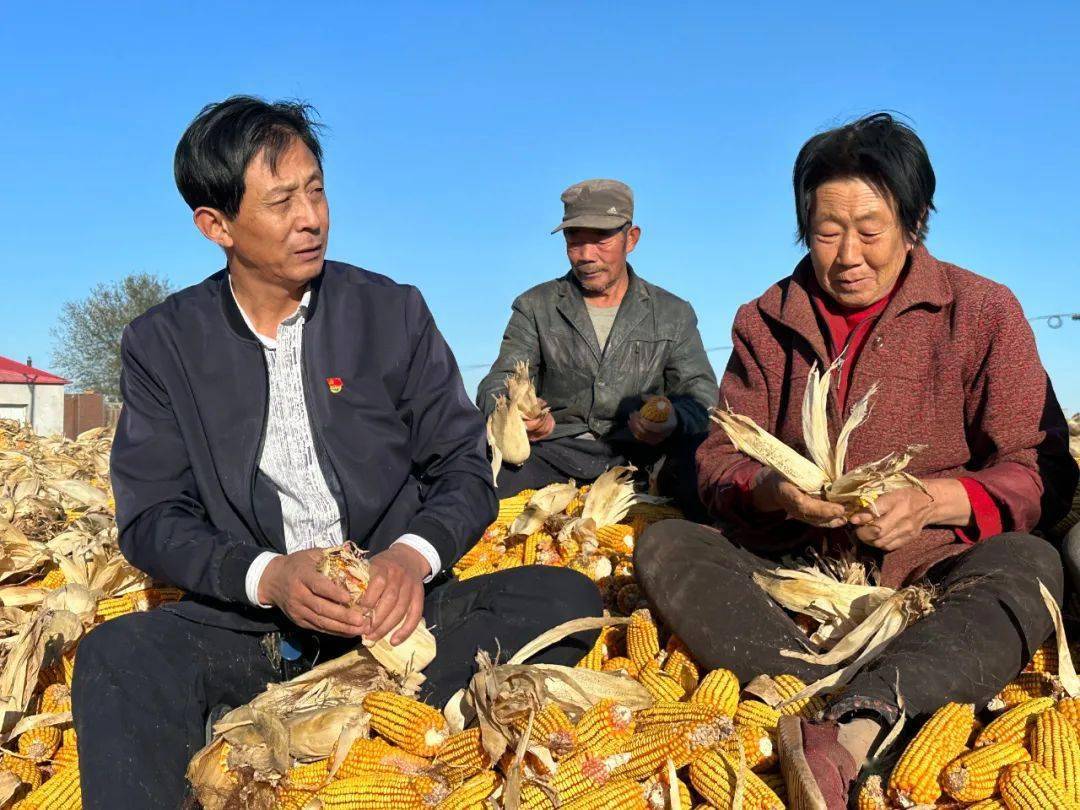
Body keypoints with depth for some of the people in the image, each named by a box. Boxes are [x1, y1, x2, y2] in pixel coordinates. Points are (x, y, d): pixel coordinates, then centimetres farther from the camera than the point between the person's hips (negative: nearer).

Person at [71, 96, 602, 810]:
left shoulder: (392, 312, 4)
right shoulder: (162, 344, 4)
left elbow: (466, 470, 5)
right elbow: (151, 518, 0)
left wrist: (414, 556, -17)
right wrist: (265, 576, -20)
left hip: (397, 610, 2)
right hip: (249, 626, -1)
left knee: (566, 599, -25)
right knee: (116, 657, -31)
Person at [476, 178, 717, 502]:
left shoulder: (674, 314, 14)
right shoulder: (535, 307, 12)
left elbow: (700, 394, 8)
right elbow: (498, 386, 4)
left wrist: (674, 422, -19)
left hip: (641, 455, 1)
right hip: (556, 452, -1)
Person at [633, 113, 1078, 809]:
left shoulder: (983, 311, 0)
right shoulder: (766, 322, 8)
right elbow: (719, 461, 5)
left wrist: (932, 501, -21)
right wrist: (774, 491, -19)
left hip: (928, 570, -2)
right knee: (663, 547, -21)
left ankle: (852, 720, -48)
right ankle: (842, 720, -40)